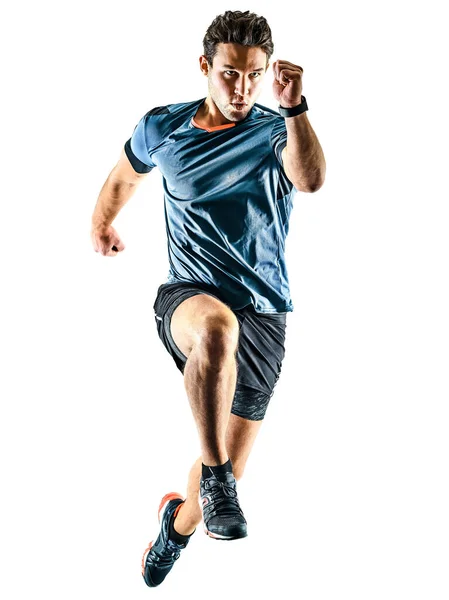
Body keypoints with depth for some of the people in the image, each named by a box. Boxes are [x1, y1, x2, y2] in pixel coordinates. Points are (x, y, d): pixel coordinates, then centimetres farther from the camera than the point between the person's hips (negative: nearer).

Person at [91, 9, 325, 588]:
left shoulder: (277, 131, -2)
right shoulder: (162, 127, 4)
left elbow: (311, 179, -25)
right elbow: (124, 176, 25)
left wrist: (293, 108, -35)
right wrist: (101, 226, 39)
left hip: (262, 312, 1)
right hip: (187, 296, 0)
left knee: (225, 470, 7)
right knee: (217, 327, -41)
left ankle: (179, 521, 41)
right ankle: (214, 472, -31)